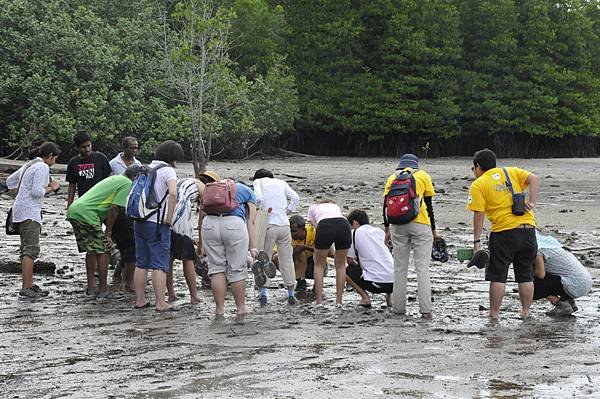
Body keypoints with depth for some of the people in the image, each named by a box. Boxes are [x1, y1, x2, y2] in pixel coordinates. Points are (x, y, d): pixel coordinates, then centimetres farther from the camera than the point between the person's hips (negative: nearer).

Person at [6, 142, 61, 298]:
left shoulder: (28, 165, 18)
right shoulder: (43, 167, -10)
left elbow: (9, 181, 27)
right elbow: (37, 192, -19)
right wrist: (50, 188, -3)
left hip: (21, 210, 10)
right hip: (29, 211, -10)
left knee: (26, 248, 11)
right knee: (31, 249, -13)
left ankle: (29, 284, 13)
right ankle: (26, 288, -18)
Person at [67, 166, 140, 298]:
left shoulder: (116, 178, 27)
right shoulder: (127, 184, -2)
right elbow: (114, 209, -9)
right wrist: (108, 233, -4)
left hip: (73, 210, 9)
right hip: (86, 213, -9)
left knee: (91, 250, 17)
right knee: (103, 251, -3)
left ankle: (91, 288, 20)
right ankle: (103, 291, -1)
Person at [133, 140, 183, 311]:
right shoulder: (168, 170, -8)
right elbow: (173, 194, -24)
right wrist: (169, 218, -16)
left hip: (139, 221, 7)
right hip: (157, 224, -7)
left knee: (141, 264, 12)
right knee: (159, 265, -4)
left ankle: (140, 300, 16)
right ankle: (161, 303, -5)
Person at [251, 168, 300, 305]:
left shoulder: (258, 182, 6)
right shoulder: (281, 182, 17)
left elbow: (258, 198, -12)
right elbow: (295, 197, 7)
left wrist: (265, 210, 3)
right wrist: (288, 211, 10)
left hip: (268, 224, -3)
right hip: (284, 224, 3)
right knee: (287, 260, 9)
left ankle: (263, 294, 3)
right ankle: (291, 295, 11)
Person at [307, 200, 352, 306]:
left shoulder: (313, 208, 35)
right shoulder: (336, 206, 42)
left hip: (324, 226, -2)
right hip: (344, 225, 2)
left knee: (319, 265, 19)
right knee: (340, 265, 22)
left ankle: (319, 300, 15)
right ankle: (339, 300, 21)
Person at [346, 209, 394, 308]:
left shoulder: (354, 233, 3)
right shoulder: (380, 231, 18)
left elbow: (350, 260, 6)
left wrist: (358, 265, 26)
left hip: (376, 283, -6)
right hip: (394, 281, 6)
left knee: (347, 271, 18)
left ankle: (365, 297, 2)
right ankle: (389, 295, 18)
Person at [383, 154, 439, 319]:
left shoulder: (392, 177, 13)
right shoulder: (423, 175, 10)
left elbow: (386, 205, 7)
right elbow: (429, 205, 8)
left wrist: (387, 229, 14)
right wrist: (433, 230, 14)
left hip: (398, 226, 2)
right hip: (420, 224, -2)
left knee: (399, 268, 10)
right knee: (422, 268, -1)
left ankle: (399, 308, 12)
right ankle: (425, 310, -7)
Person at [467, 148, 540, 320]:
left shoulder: (478, 185, 1)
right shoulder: (511, 172, 14)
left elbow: (478, 214, -6)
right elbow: (534, 179, -2)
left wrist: (476, 241, -4)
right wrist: (532, 202, -6)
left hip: (504, 232, -4)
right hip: (528, 228, 4)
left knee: (498, 276, 4)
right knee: (526, 275, 12)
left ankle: (494, 314, 4)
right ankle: (526, 312, 14)